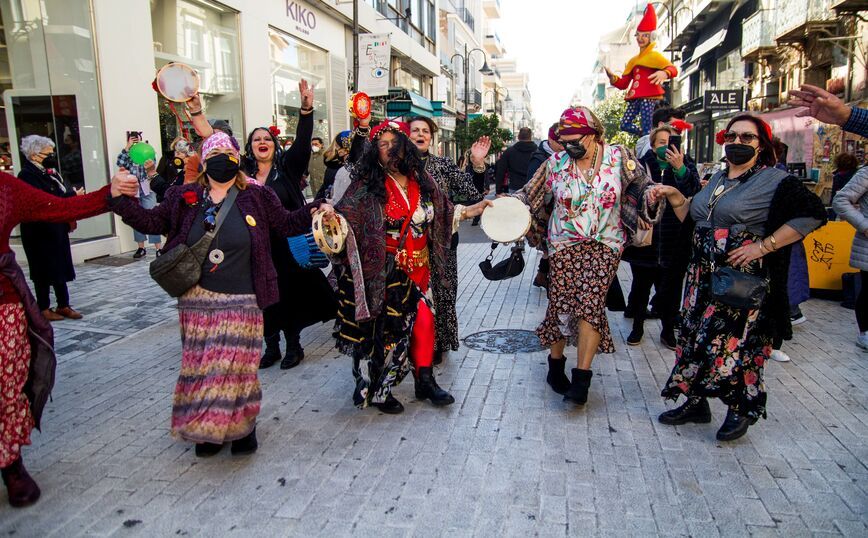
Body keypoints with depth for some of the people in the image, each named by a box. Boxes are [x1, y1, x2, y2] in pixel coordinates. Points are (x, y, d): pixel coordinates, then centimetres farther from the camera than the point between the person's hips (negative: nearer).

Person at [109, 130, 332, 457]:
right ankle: (207, 428, 26)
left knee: (237, 365, 1)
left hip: (241, 303, -2)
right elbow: (153, 222, 8)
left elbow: (286, 224, 7)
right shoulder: (185, 198, 6)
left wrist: (313, 210, -7)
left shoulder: (256, 197, 2)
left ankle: (242, 426, 21)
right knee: (201, 367, 9)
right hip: (197, 301, 2)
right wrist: (121, 201, -5)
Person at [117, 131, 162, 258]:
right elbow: (120, 163, -13)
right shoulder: (127, 156, 5)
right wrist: (127, 147, -15)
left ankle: (158, 248, -5)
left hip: (147, 190, -2)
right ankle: (141, 248, 18)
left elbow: (151, 165, -12)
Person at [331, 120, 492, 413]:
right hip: (387, 269, -5)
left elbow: (444, 212, 18)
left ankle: (425, 380, 24)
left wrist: (474, 209, 18)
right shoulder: (368, 185, -8)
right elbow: (346, 213, -18)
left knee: (423, 320, 6)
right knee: (387, 327, 0)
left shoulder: (420, 180, 7)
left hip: (420, 266, 5)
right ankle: (377, 390, 17)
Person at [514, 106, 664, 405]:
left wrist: (651, 196, -10)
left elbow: (642, 186, 11)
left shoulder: (619, 157, 0)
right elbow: (529, 195, 5)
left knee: (591, 303, -12)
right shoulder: (556, 163, 1)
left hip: (604, 245, -1)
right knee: (561, 304, 0)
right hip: (564, 245, 1)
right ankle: (556, 365, 23)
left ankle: (581, 379, -4)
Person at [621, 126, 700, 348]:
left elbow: (693, 190, -16)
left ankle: (668, 331, 26)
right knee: (641, 286, 12)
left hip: (673, 242, 0)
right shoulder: (642, 164, -1)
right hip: (644, 240, 0)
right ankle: (637, 327, 29)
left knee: (671, 290, 10)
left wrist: (680, 168, -31)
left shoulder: (685, 164, 1)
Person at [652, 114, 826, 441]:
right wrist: (674, 196, 6)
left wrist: (762, 246, -16)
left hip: (743, 280, -7)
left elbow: (812, 214, -14)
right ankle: (696, 403, 22)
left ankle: (741, 409, 17)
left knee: (735, 341, -3)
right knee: (697, 337, 9)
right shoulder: (717, 180, 16)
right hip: (704, 276, 7)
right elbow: (693, 219, 22)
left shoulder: (775, 180, -6)